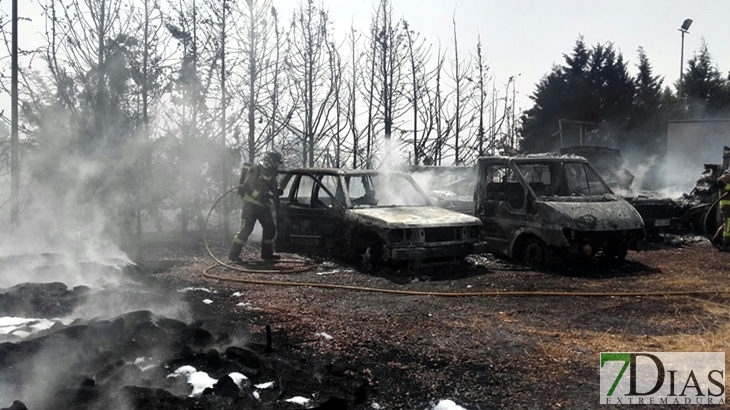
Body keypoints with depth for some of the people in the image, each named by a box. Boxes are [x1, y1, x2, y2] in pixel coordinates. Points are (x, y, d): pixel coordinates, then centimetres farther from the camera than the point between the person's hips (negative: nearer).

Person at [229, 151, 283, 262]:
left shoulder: (271, 173, 12)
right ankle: (234, 254, -6)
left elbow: (274, 190, 15)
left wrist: (276, 201, 0)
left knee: (270, 227, 9)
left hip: (263, 205, 8)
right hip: (251, 204, -8)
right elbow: (249, 185, -20)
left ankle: (267, 254, 20)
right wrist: (259, 195, -26)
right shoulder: (255, 170, -11)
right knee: (246, 229, -11)